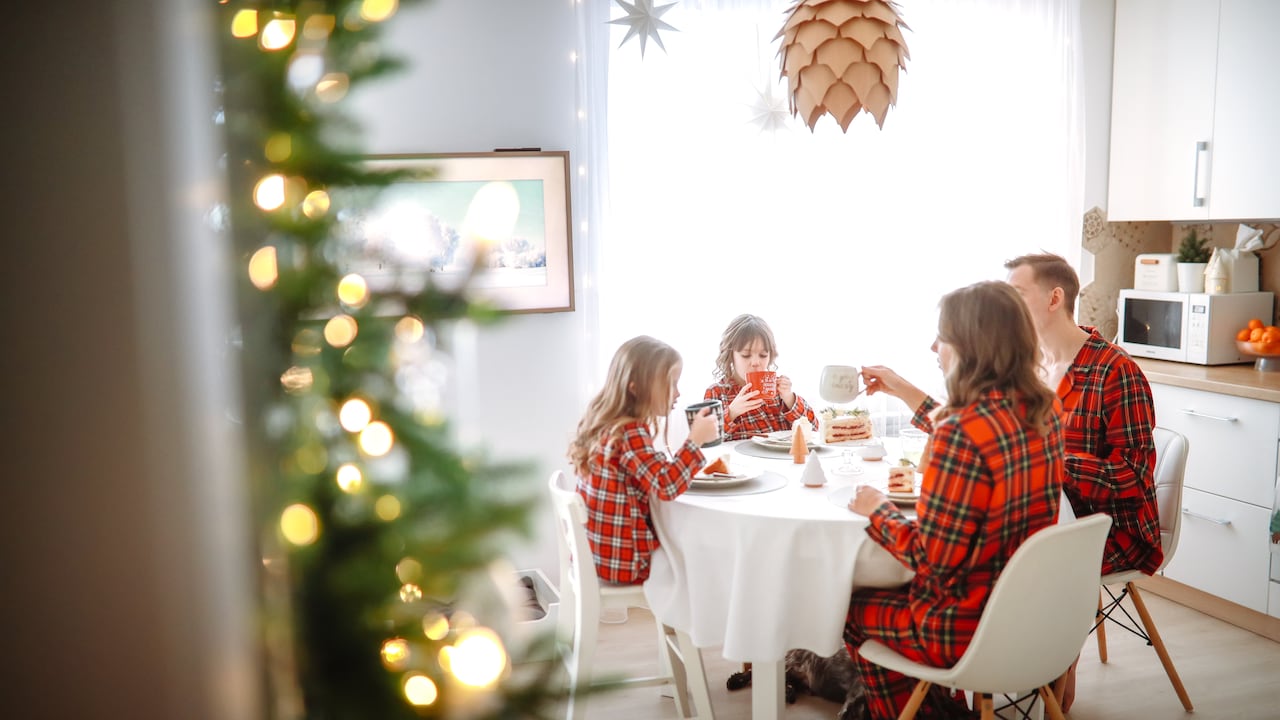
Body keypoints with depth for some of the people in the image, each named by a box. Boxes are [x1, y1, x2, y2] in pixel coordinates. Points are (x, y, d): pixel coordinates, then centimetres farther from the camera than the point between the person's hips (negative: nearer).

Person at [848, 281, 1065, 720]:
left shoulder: (961, 432, -29)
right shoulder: (1041, 411, -3)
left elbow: (932, 559, -24)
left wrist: (877, 511, -7)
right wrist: (905, 392, 21)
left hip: (971, 628, -8)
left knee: (854, 608, 20)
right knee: (894, 588, 30)